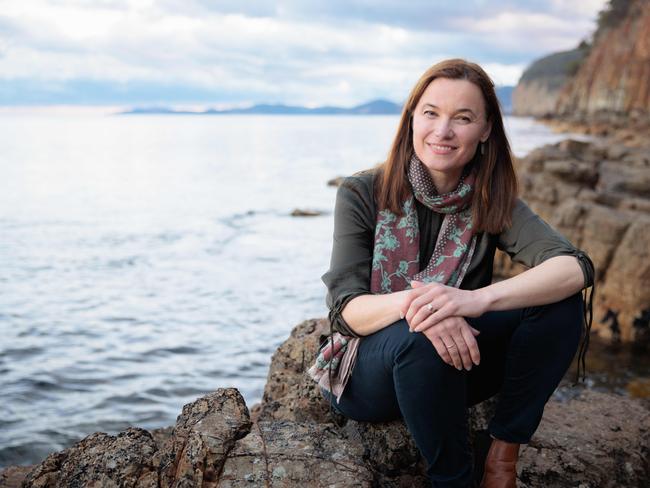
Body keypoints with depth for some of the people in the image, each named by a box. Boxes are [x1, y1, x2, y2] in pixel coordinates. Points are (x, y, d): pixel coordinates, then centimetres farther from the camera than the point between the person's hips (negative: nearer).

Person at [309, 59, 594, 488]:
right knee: (418, 339, -37)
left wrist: (479, 299, -41)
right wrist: (407, 303, -42)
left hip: (454, 366, 3)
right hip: (369, 376, -2)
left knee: (560, 302, -19)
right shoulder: (362, 194, -12)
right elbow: (346, 311, -19)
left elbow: (577, 267, -22)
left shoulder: (491, 203, -6)